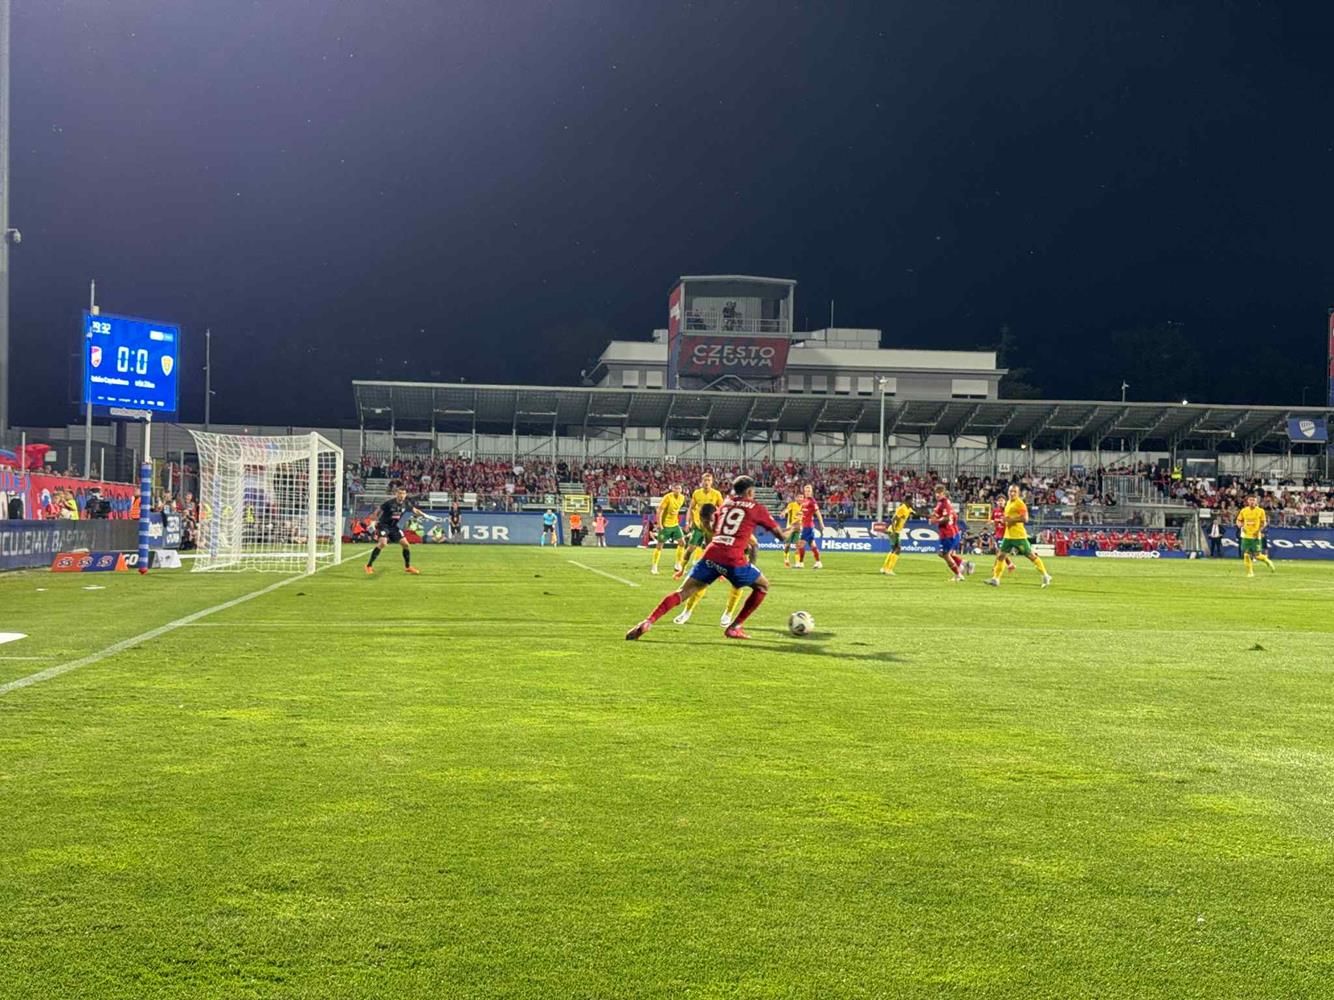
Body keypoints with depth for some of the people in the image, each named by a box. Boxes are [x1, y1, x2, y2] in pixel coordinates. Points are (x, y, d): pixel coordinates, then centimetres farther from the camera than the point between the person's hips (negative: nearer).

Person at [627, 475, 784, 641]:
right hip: (734, 560, -4)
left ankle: (647, 622, -13)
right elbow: (779, 534, 15)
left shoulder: (726, 503, 22)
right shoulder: (755, 507, 10)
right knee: (763, 586, 19)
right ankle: (734, 628, 15)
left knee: (683, 592, 6)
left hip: (711, 555, 4)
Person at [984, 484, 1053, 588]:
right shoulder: (1008, 502, 15)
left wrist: (1011, 519, -19)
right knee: (1001, 555, 4)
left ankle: (1045, 576, 8)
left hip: (1019, 535, -8)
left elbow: (1024, 518, -22)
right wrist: (1006, 520, 11)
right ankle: (995, 579, 7)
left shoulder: (1020, 503, -12)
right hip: (1008, 535, 8)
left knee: (1031, 555, -2)